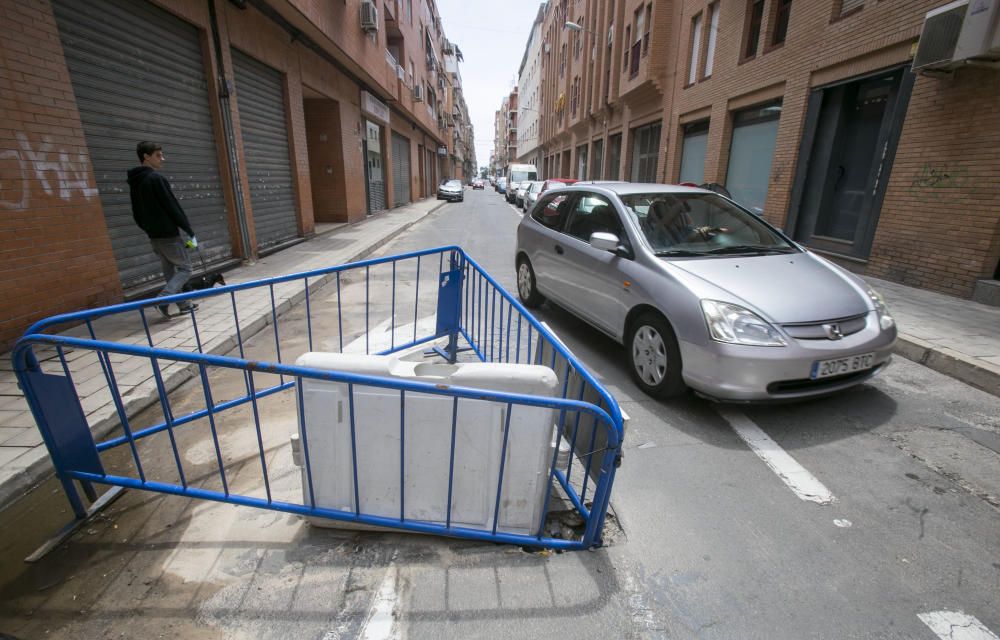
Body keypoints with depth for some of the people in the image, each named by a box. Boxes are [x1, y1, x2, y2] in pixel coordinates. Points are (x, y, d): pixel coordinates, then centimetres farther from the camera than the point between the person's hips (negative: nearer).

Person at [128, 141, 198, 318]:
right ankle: (162, 300, -14)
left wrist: (149, 229, 21)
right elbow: (173, 207, -15)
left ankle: (183, 304, 17)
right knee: (185, 268, -1)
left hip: (154, 237, 9)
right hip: (169, 235, -8)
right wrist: (190, 232, -13)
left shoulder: (135, 181, 14)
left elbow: (137, 213, 17)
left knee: (169, 271, 12)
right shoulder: (157, 178, -12)